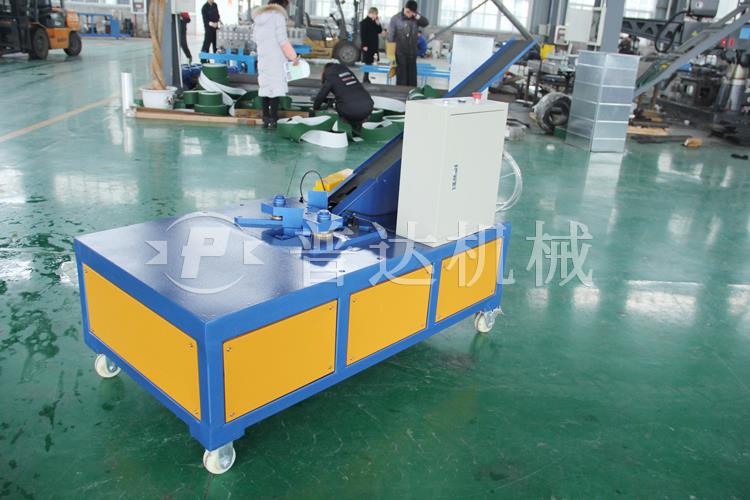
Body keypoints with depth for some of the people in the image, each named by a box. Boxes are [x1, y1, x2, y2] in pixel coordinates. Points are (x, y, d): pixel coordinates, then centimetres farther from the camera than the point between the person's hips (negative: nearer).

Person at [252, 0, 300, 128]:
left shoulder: (259, 16, 13)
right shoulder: (278, 15, -8)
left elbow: (255, 37, 14)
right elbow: (283, 41, -12)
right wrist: (294, 57, -5)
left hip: (262, 59, 7)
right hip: (276, 59, -7)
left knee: (265, 88, 10)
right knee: (276, 89, -4)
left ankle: (265, 120, 11)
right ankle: (273, 121, -6)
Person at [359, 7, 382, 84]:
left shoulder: (374, 22, 14)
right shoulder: (364, 22, -7)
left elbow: (379, 31, 15)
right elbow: (362, 35, -13)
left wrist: (378, 24, 0)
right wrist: (364, 45, -19)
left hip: (374, 46, 7)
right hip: (367, 46, -7)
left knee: (370, 62, 7)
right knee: (367, 63, -6)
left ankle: (366, 79, 13)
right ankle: (365, 79, -1)